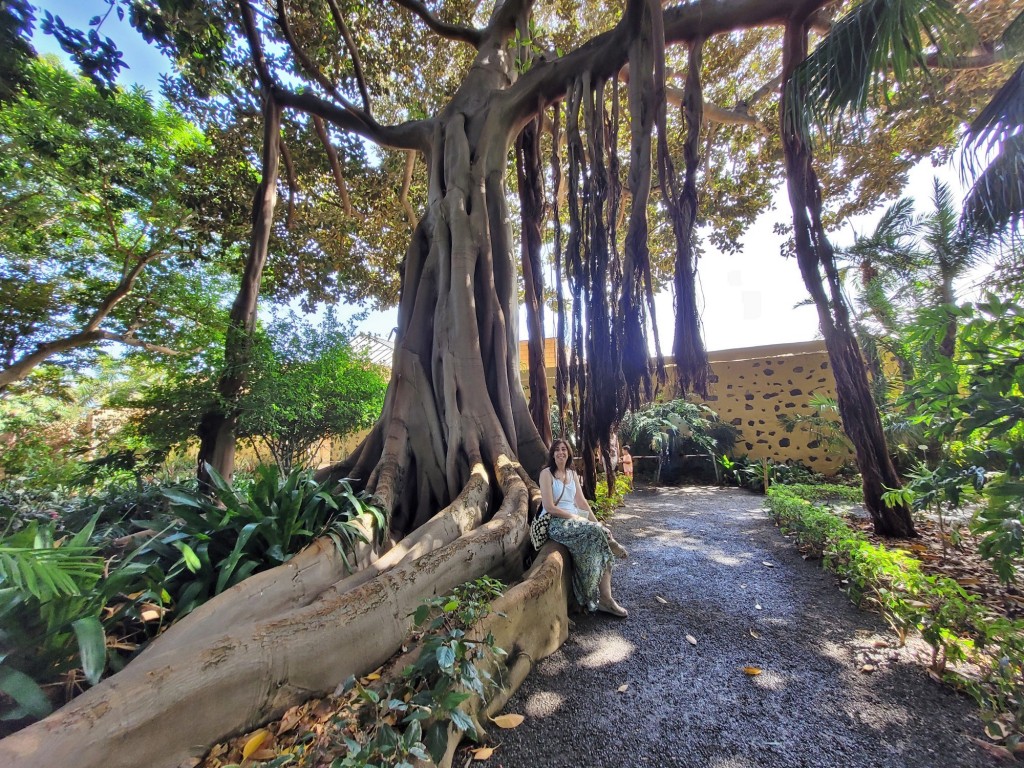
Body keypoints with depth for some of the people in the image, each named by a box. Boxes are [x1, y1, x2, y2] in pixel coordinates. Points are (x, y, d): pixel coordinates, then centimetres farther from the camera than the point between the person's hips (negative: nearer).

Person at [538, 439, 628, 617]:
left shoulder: (573, 474, 13)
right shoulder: (547, 473, -9)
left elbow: (582, 502, 10)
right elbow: (549, 507, -15)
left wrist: (596, 522, -2)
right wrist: (575, 516, -15)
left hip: (574, 520, 6)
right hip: (556, 523, -6)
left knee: (599, 530, -21)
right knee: (596, 533, -25)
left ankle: (605, 598, -18)